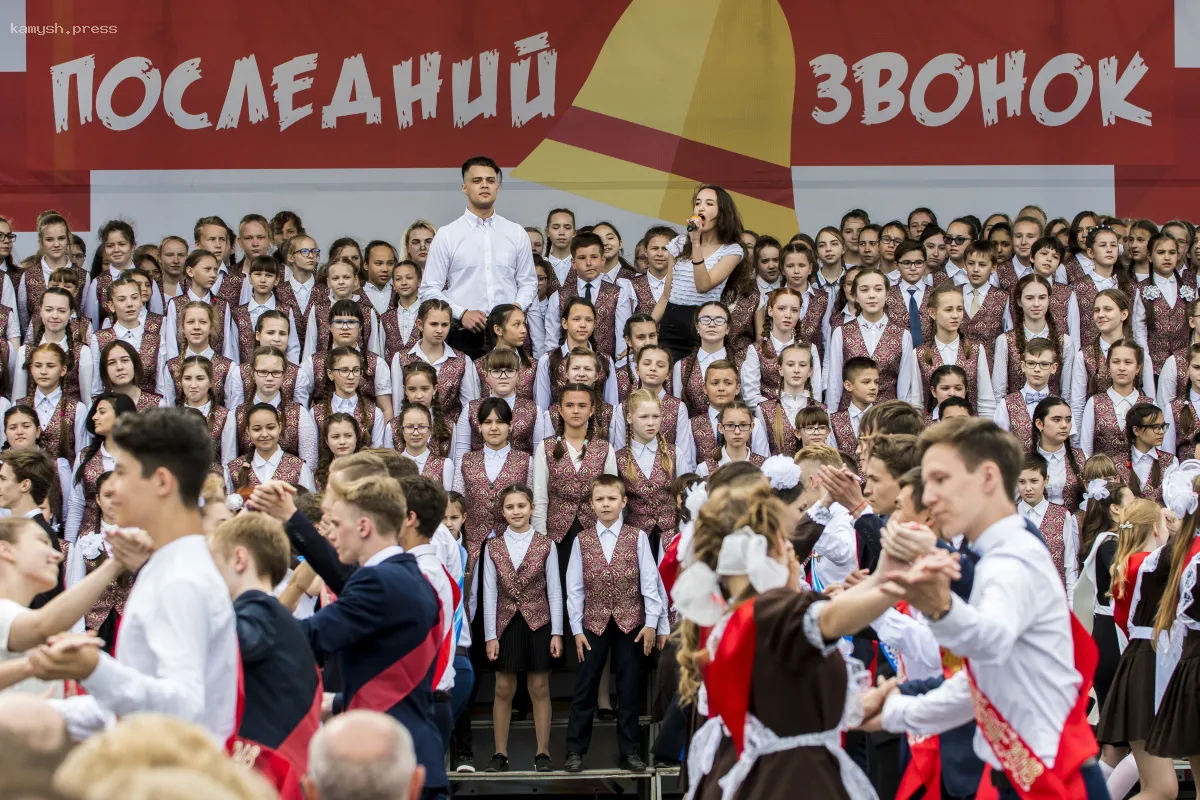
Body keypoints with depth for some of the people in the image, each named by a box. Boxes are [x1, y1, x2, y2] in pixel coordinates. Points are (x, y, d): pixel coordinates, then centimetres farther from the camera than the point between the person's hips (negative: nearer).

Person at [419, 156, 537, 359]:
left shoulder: (516, 233, 12)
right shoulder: (446, 235, 4)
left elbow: (528, 282, 14)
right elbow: (429, 290, 2)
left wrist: (517, 308, -6)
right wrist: (461, 313, -12)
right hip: (464, 335, -2)